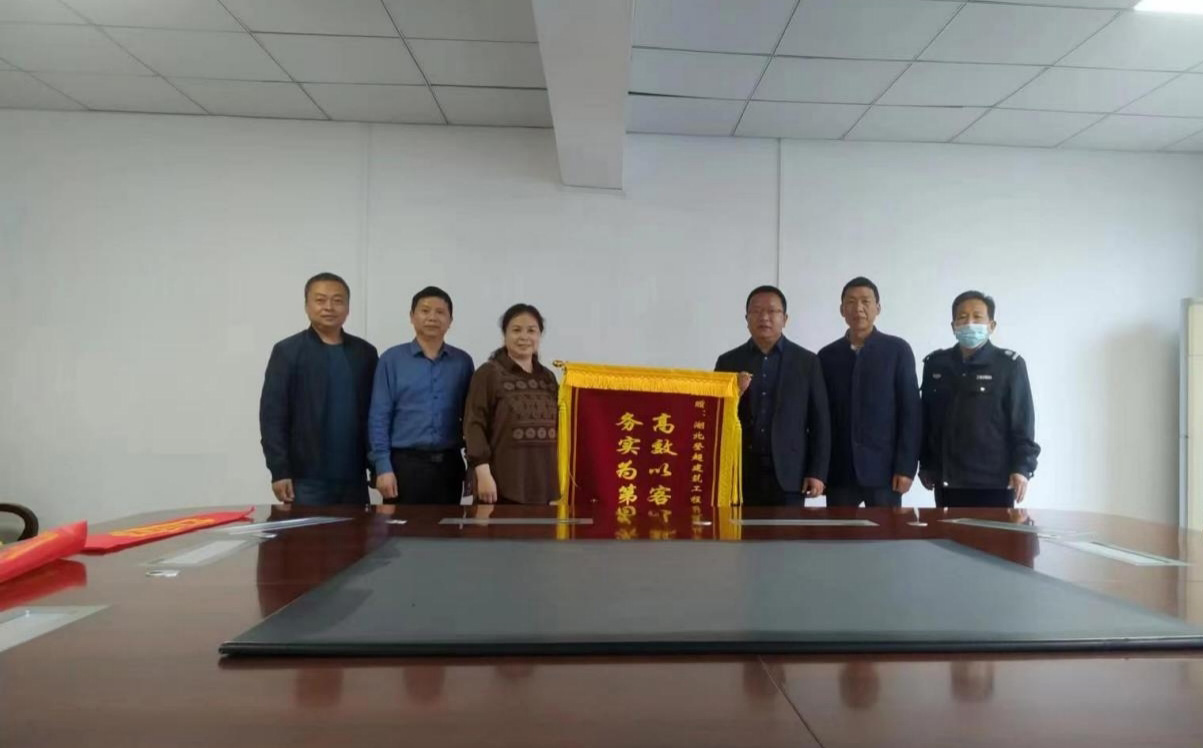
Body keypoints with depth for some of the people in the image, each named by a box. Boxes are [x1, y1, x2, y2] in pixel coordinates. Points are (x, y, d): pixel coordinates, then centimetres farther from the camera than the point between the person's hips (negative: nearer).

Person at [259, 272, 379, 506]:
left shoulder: (365, 352, 9)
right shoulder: (287, 351, -1)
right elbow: (272, 414, -4)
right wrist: (279, 471, -10)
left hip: (353, 479, 3)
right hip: (306, 479, -3)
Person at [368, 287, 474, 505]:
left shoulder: (463, 362, 6)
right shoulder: (392, 359, 0)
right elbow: (379, 417, -2)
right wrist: (383, 467, -9)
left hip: (449, 464, 2)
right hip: (405, 463, -2)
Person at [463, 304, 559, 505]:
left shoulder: (548, 378, 14)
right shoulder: (488, 373, -2)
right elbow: (474, 426, -8)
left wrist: (559, 479, 13)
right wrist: (483, 474, -16)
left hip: (541, 483, 5)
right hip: (503, 484, -5)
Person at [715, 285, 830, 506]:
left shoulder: (807, 361, 6)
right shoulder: (728, 362, 8)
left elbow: (820, 421, 4)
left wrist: (817, 472, -2)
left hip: (788, 475, -1)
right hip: (739, 474, 1)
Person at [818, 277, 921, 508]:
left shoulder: (897, 350, 2)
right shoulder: (827, 355, 9)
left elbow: (911, 411, -2)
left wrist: (905, 467, -9)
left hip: (883, 469, -2)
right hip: (839, 471, 2)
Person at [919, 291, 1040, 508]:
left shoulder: (1009, 365, -2)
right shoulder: (935, 364, 8)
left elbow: (1022, 421, -3)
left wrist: (1022, 467, -9)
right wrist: (925, 464, 12)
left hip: (994, 480, -3)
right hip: (947, 480, 3)